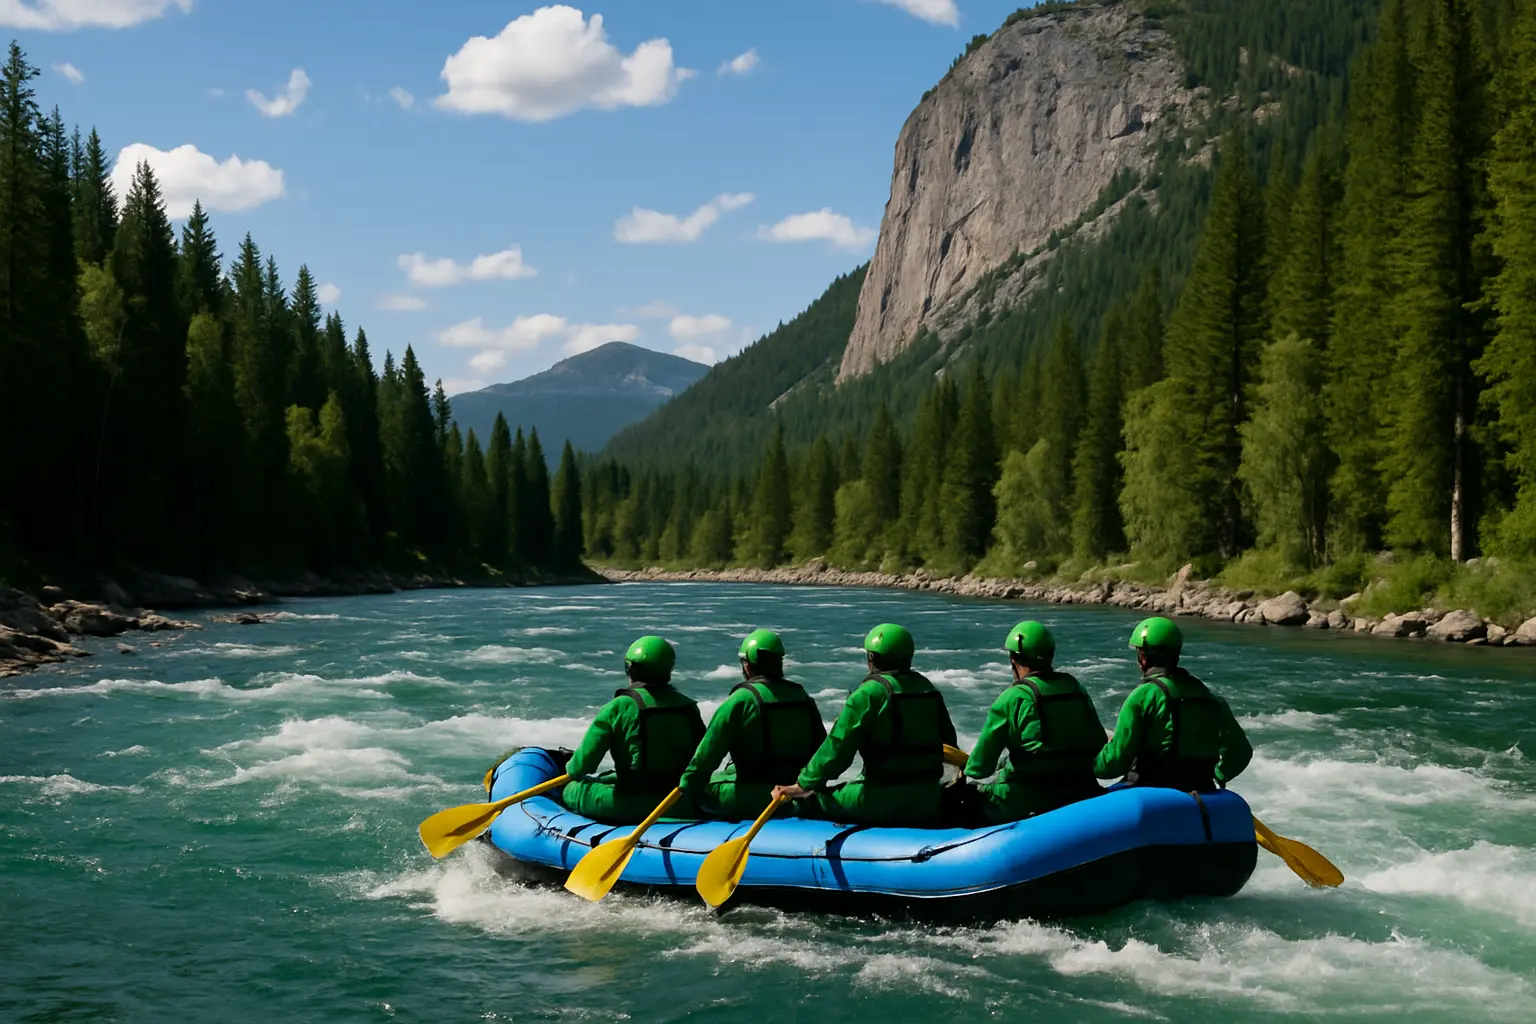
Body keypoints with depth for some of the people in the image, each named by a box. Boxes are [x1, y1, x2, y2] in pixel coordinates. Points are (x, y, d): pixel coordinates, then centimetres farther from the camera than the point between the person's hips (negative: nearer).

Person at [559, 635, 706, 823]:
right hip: (682, 806, 4)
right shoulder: (688, 706, 4)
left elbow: (580, 767, -7)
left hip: (631, 806, -4)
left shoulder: (618, 708, -9)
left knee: (573, 790, 16)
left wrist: (571, 769, 16)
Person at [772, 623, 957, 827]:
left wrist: (804, 785, -5)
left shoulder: (868, 693, -9)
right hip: (928, 800, 7)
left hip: (882, 800, -7)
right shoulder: (929, 690, 12)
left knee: (809, 802, 2)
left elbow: (837, 748, -12)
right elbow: (948, 741, 21)